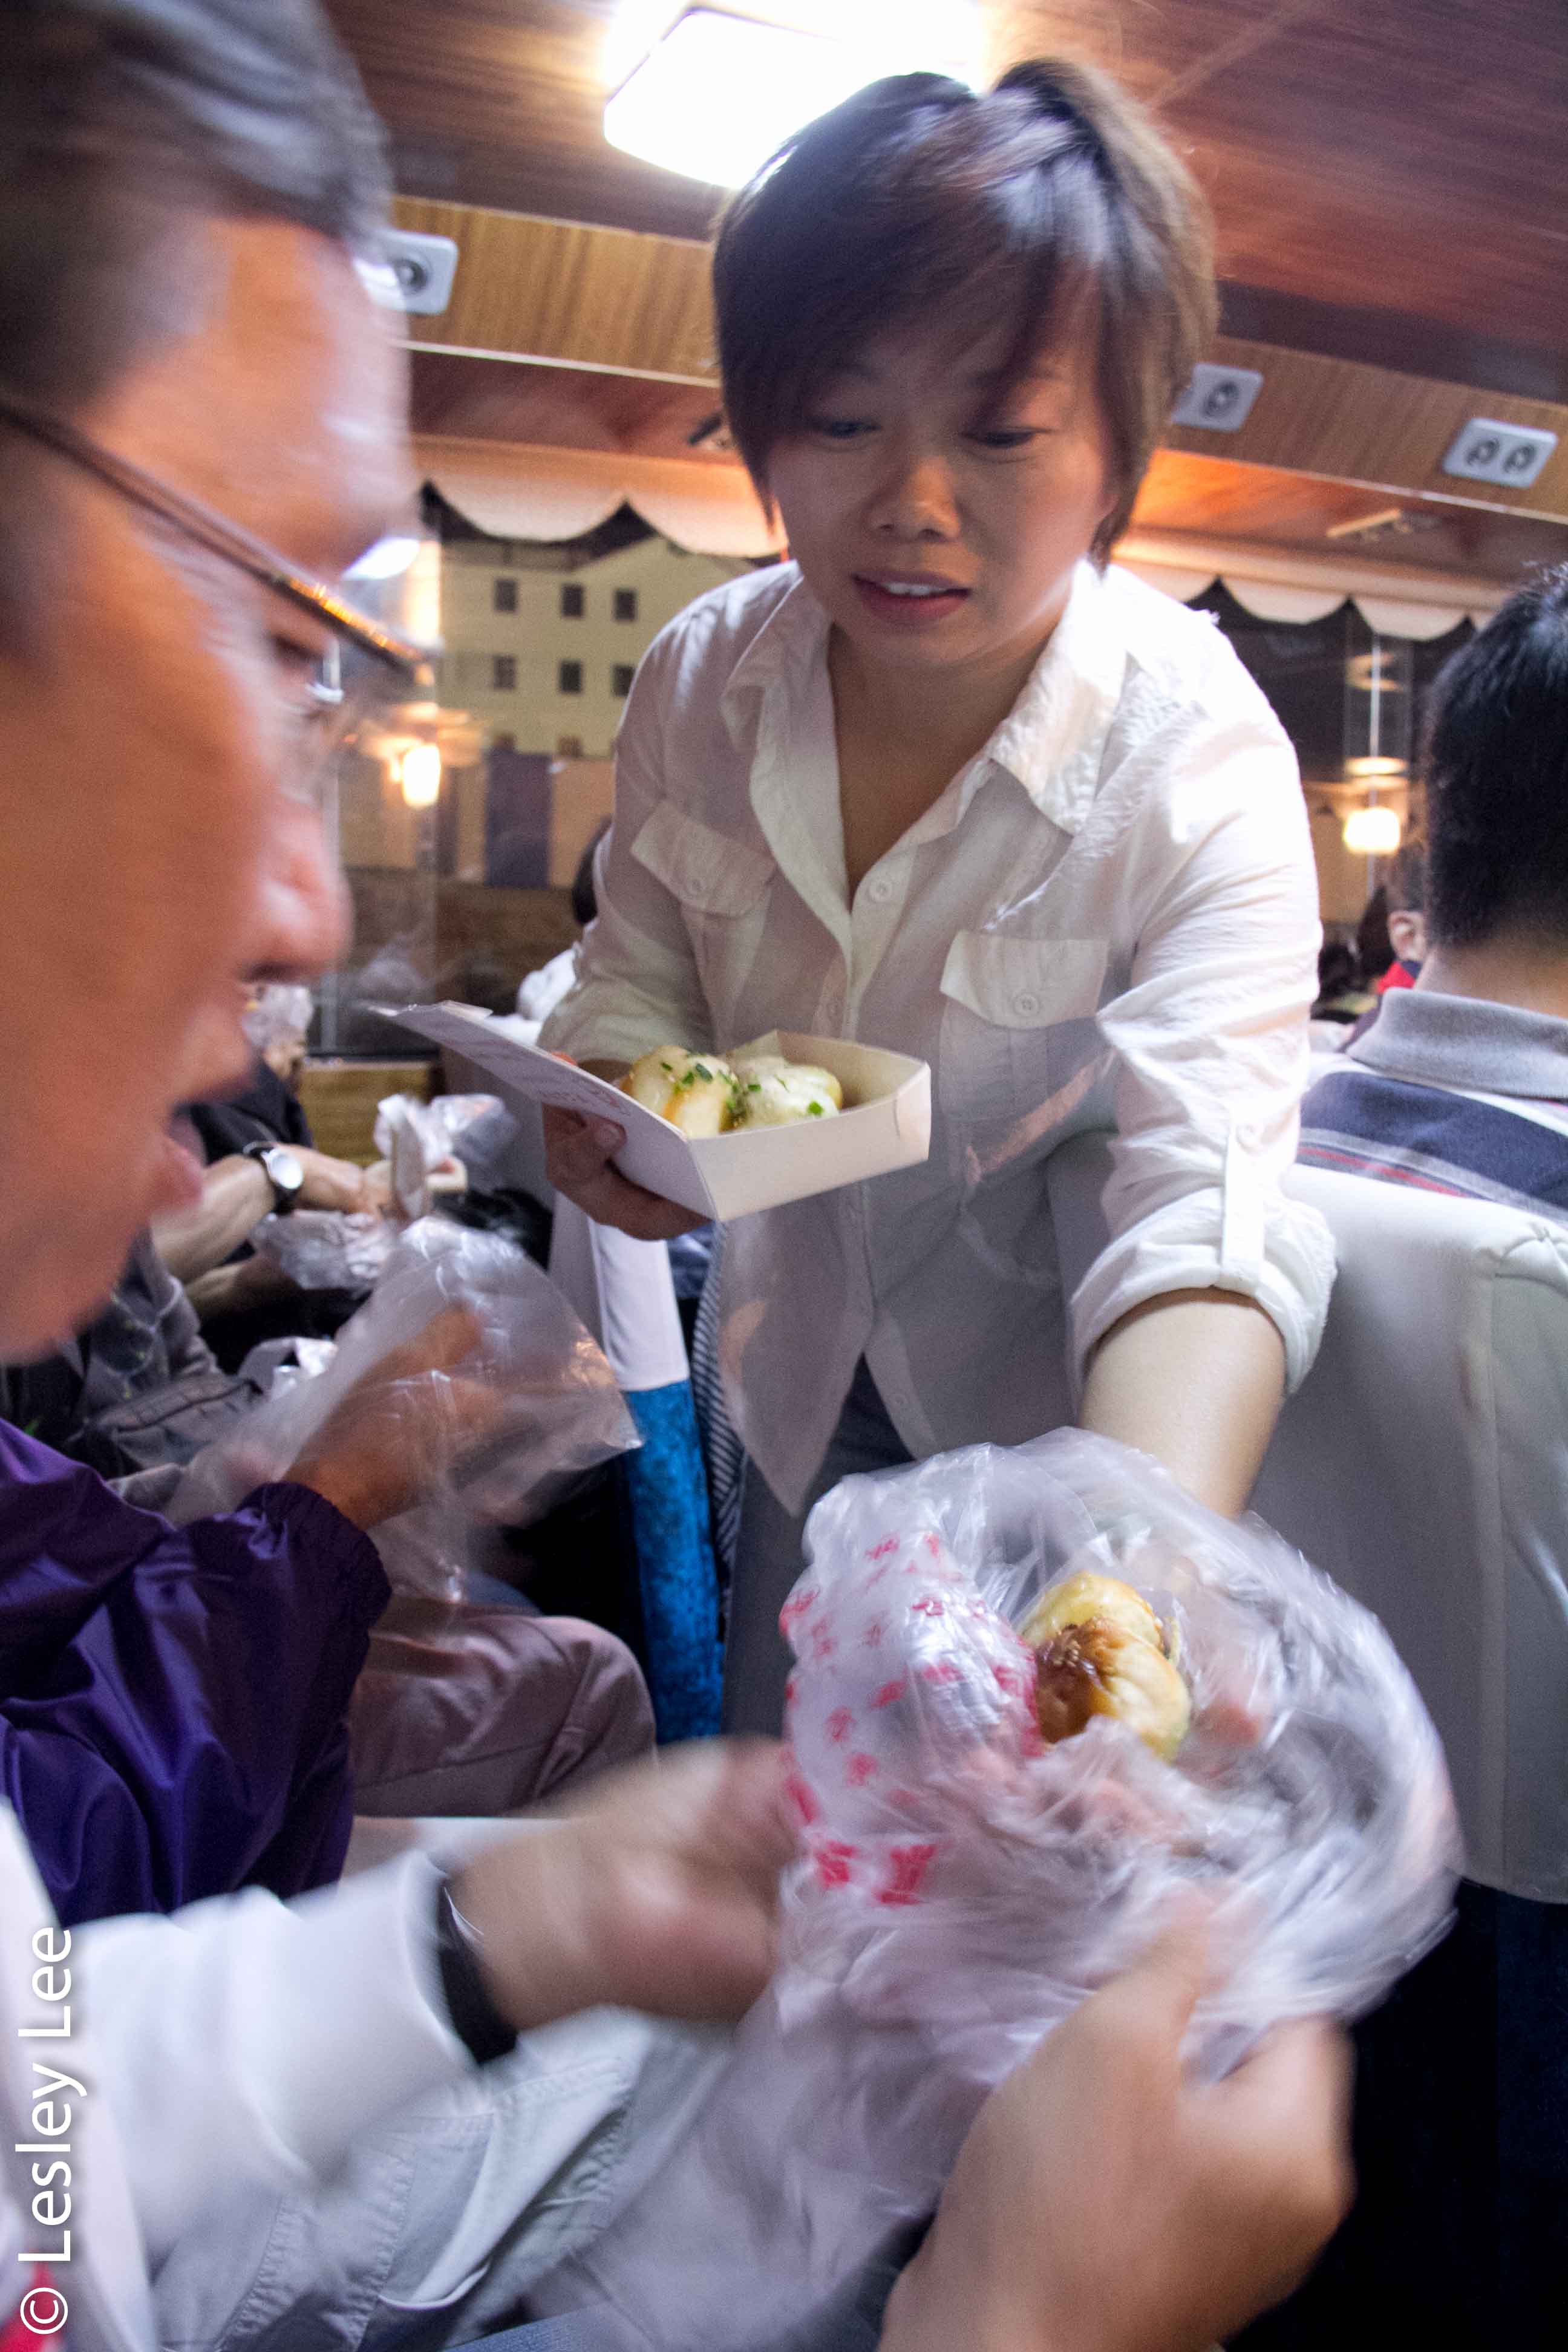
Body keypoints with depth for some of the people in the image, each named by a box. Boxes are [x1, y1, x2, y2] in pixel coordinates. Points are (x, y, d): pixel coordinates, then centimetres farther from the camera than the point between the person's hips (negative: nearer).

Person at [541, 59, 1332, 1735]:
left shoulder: (1198, 759, -29)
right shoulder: (701, 677, -15)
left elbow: (1206, 1212, -39)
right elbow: (637, 973, -1)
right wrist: (600, 1111, -26)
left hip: (1057, 1396, -3)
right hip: (801, 1361, 4)